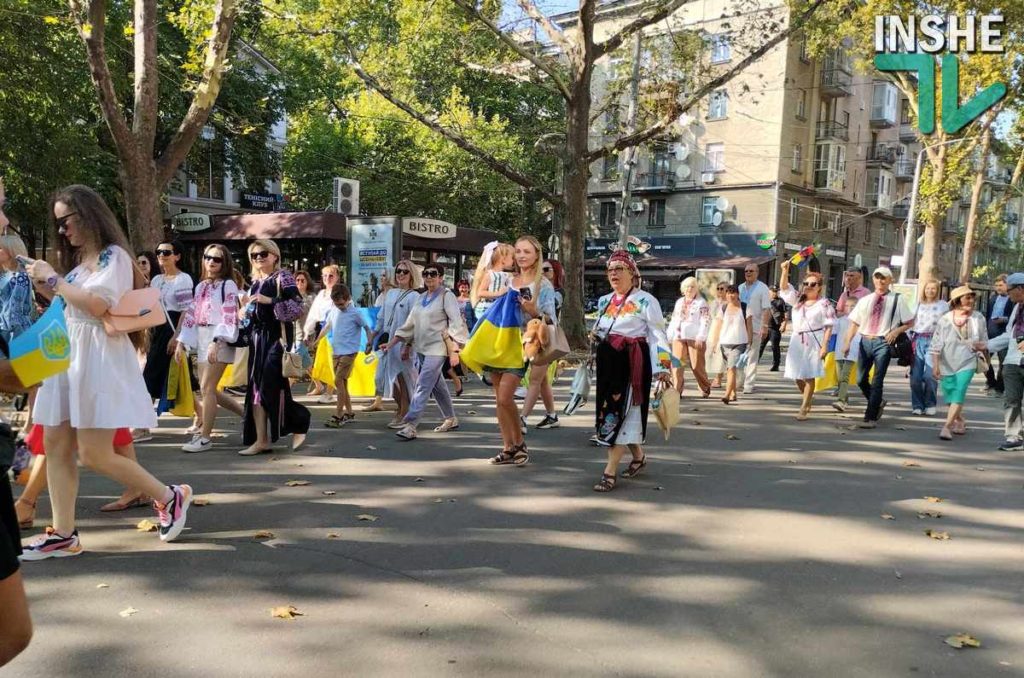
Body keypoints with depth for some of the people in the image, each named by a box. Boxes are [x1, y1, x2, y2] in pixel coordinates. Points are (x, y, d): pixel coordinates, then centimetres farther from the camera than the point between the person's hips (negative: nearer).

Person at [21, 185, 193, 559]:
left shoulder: (113, 255, -8)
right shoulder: (80, 260, 19)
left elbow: (98, 304, -22)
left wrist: (54, 279, -13)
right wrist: (44, 282, 13)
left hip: (98, 359, -9)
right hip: (69, 357, 9)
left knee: (94, 454, -9)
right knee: (56, 447, 3)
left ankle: (170, 497, 6)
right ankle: (63, 535, 9)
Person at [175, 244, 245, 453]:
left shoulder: (228, 285, -5)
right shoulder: (201, 286, 17)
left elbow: (229, 317, -15)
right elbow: (191, 315, 16)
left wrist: (216, 342, -24)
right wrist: (182, 343, 10)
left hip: (219, 339, -8)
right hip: (202, 339, 8)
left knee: (206, 388, -10)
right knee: (208, 389, 7)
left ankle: (205, 437, -3)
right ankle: (247, 415, 20)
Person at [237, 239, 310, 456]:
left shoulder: (282, 277, -4)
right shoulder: (255, 282, 18)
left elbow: (297, 307, -15)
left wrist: (269, 300, -20)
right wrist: (246, 307, 5)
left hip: (276, 337, -8)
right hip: (257, 338, 8)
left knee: (271, 387, -12)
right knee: (255, 388, 3)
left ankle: (299, 424, 10)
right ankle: (261, 440, 7)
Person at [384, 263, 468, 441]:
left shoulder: (446, 295, -7)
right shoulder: (421, 297, 14)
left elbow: (456, 323, -12)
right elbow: (410, 324, 16)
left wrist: (454, 350, -18)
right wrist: (392, 343, 13)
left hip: (437, 348, -7)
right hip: (422, 348, 8)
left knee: (423, 386, -13)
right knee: (437, 386, 16)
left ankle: (410, 425, -16)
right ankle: (451, 419, 29)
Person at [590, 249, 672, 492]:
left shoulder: (645, 301, -6)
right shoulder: (604, 301, 15)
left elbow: (658, 335, -10)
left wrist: (662, 368, -16)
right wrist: (595, 337, 9)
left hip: (633, 362, -7)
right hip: (608, 361, 8)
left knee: (621, 412, -9)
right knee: (608, 410, 11)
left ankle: (610, 472, -6)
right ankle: (638, 456, 32)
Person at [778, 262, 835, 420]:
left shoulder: (824, 303, -4)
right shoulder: (798, 300, 11)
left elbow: (828, 326, -7)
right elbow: (784, 288, 3)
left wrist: (824, 346, -13)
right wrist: (785, 270, -10)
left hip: (814, 341, -5)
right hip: (797, 340, 5)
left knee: (809, 376, -5)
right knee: (797, 375, 7)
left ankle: (804, 409, 0)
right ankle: (808, 399, 31)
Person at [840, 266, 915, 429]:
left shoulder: (897, 300, 2)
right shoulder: (865, 300, 10)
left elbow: (910, 322, 7)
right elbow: (854, 323, 8)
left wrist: (896, 331, -10)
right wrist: (847, 342, -3)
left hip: (883, 343, -4)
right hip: (865, 341, 4)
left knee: (877, 382, -5)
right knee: (861, 380, 9)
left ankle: (871, 418, 0)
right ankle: (878, 403, 34)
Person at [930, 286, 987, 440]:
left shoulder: (978, 318, 0)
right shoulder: (945, 319, -4)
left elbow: (985, 342, 11)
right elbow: (936, 344, -3)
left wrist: (978, 345, -11)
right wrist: (935, 365, -7)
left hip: (967, 363, -1)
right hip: (947, 363, 1)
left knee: (958, 394, -14)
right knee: (950, 395, 11)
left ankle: (947, 427, -16)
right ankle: (960, 421, 35)